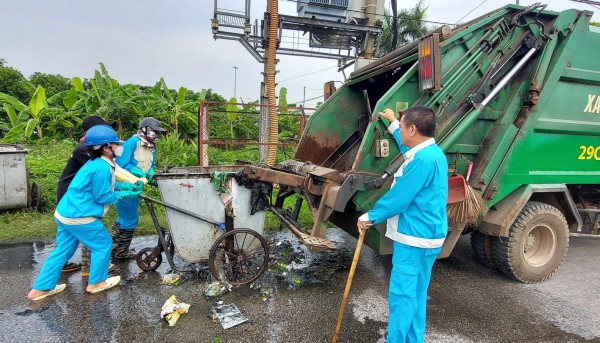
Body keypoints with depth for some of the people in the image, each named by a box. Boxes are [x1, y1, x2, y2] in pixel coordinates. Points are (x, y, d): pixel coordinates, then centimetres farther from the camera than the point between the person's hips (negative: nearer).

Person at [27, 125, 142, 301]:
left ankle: (41, 288, 27)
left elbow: (101, 187, 18)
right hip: (79, 216, -10)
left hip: (65, 212, 10)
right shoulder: (102, 169, -22)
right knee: (103, 244, 7)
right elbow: (102, 197, -17)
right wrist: (125, 193, -6)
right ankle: (96, 282, 20)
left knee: (63, 249, 19)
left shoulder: (96, 163, 9)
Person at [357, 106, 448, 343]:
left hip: (415, 237, -10)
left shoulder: (423, 160, -23)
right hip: (425, 236, 10)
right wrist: (393, 122, 42)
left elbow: (399, 197, -22)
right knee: (416, 293, 19)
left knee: (401, 294, 0)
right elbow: (406, 145, 32)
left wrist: (371, 216, -9)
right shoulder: (432, 151, 9)